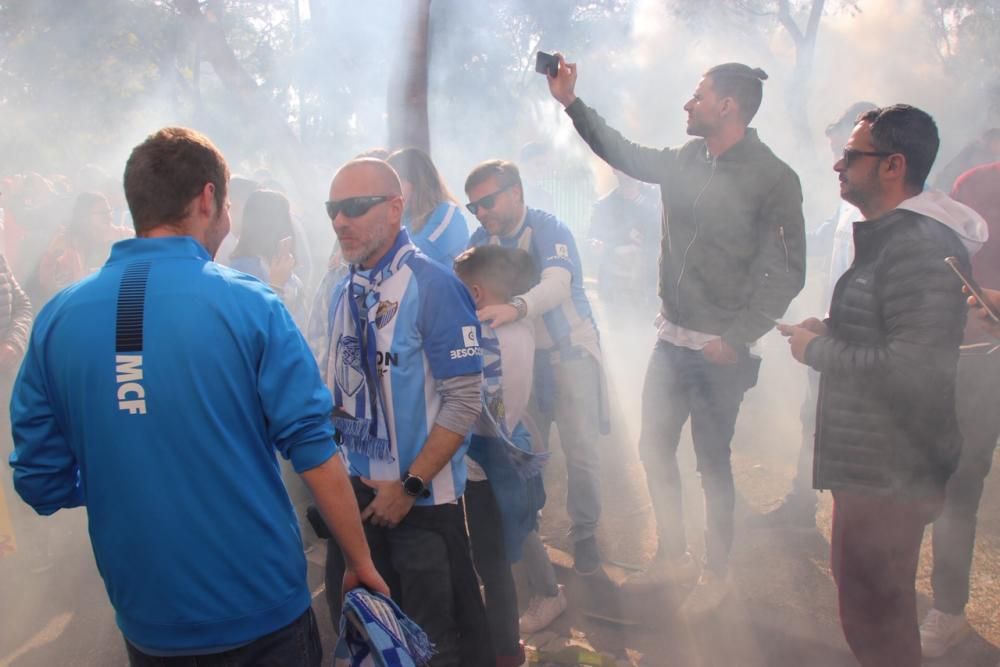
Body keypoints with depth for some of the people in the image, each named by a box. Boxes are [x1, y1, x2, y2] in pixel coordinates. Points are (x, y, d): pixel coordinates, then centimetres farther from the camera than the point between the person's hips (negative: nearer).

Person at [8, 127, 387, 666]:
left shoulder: (56, 319, -5)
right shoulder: (250, 304, -14)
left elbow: (42, 483, 0)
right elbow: (313, 452, -14)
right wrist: (361, 561, -2)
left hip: (146, 618, 3)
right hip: (261, 610, -3)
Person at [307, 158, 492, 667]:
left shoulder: (433, 286, -16)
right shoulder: (334, 291, 3)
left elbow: (464, 401, -17)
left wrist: (410, 487, -16)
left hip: (422, 498, -6)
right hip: (354, 491, 6)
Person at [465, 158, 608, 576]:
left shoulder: (549, 229, -20)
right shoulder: (482, 239, -1)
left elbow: (557, 284, -39)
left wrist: (515, 308, -58)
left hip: (569, 349, -4)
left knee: (580, 449, -3)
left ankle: (585, 533, 16)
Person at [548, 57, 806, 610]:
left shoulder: (773, 178, -12)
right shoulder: (686, 161, 7)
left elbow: (787, 272, -13)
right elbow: (626, 154, 19)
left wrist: (738, 337, -18)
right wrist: (571, 103, 14)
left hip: (720, 350, -6)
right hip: (672, 338, 7)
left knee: (712, 463, 6)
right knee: (654, 449, 14)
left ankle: (716, 573, 27)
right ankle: (673, 557, 33)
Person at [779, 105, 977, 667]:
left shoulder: (919, 246, -22)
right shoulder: (891, 237, 14)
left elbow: (911, 368, -30)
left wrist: (817, 350, -17)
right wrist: (831, 333, 6)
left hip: (891, 473, -11)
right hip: (871, 463, 11)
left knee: (874, 615, 1)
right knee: (860, 588, 25)